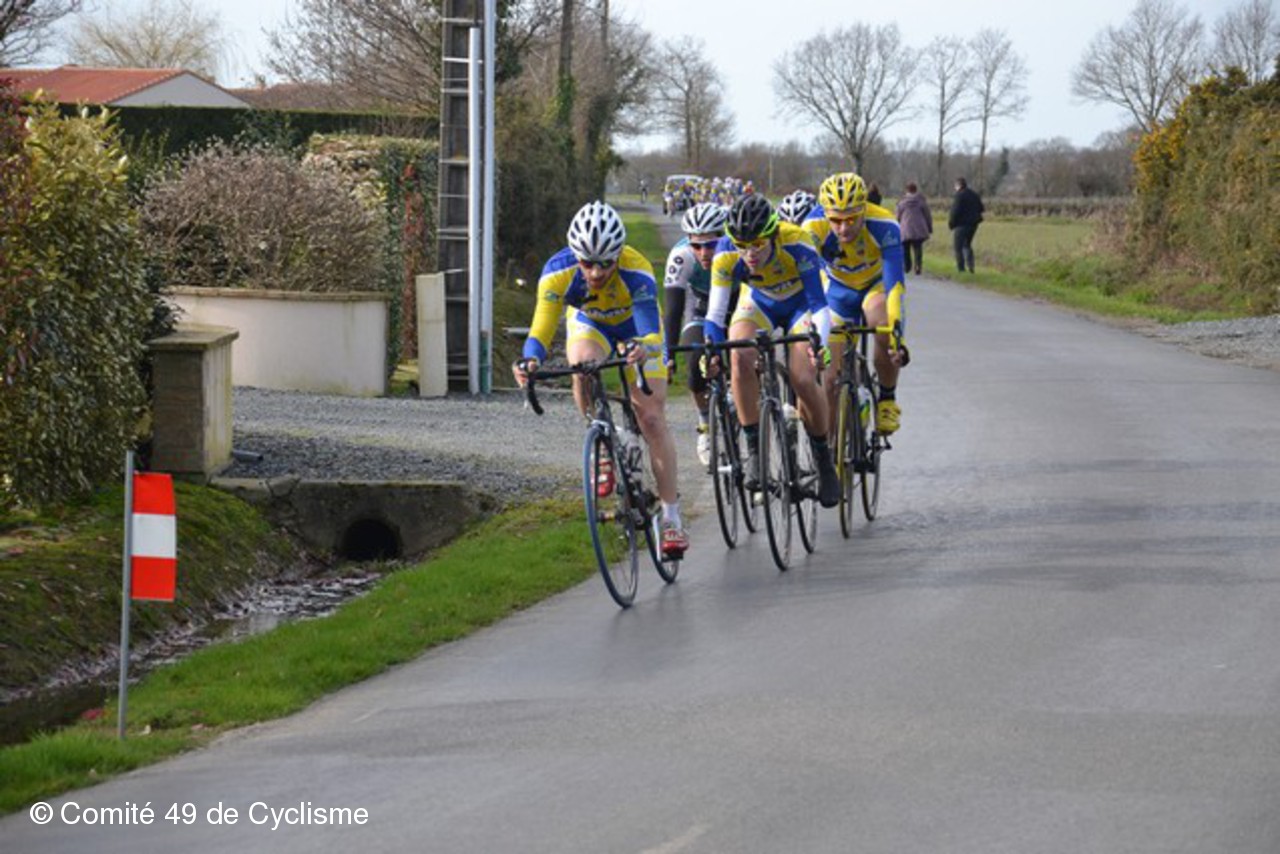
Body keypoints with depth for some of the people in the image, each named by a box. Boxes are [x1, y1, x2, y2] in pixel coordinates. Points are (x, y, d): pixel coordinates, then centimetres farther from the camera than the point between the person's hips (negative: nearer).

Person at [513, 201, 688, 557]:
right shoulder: (558, 272, -34)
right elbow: (541, 328, -38)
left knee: (652, 419, -8)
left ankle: (672, 519, -1)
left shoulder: (636, 272, -39)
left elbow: (649, 331, -44)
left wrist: (643, 350, -67)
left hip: (635, 326, -1)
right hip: (589, 323, 1)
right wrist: (531, 361, -58)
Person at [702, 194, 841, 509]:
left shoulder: (797, 246, -36)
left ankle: (823, 459, 4)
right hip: (758, 304, 2)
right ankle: (755, 448, -18)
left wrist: (818, 342, -52)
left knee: (803, 381, -21)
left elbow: (819, 303, -34)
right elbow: (716, 311, -24)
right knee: (740, 358, -30)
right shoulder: (726, 254, -29)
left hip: (799, 303, -2)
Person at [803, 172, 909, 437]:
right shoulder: (815, 227, -32)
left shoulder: (883, 226, -35)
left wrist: (896, 328, -54)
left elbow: (895, 282, -41)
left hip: (876, 284, -2)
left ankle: (887, 399, -11)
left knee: (885, 331, -35)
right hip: (838, 289, 2)